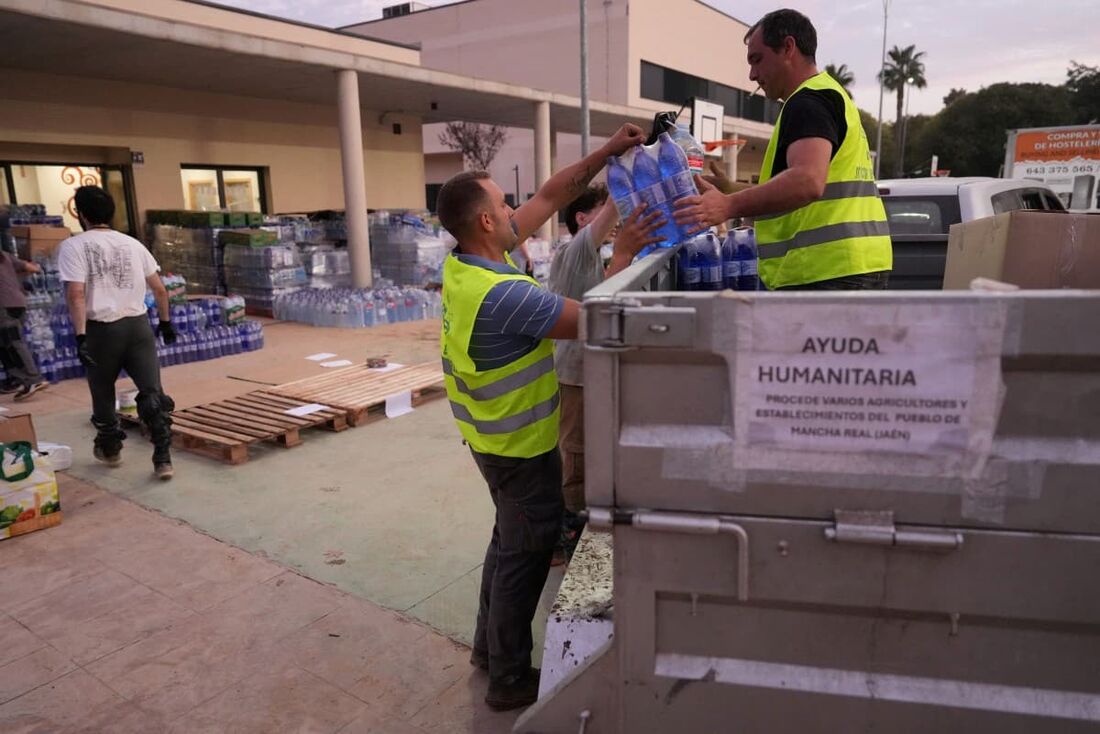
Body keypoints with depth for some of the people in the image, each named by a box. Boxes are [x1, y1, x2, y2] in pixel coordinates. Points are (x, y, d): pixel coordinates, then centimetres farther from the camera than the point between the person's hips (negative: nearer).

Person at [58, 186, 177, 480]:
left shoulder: (74, 245, -4)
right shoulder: (132, 243, 10)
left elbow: (76, 293, -16)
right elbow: (159, 289, 12)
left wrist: (80, 335, -17)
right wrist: (165, 322, 24)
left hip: (102, 329, -2)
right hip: (138, 325, 3)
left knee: (103, 393, 19)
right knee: (152, 393, -2)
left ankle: (110, 449, 36)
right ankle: (163, 459, -7)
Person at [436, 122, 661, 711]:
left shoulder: (464, 261, -3)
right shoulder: (504, 294, -31)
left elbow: (550, 197, 2)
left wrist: (605, 153, 0)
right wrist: (624, 253, -13)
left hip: (493, 434, 9)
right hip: (521, 443, -9)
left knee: (510, 539, 24)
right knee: (526, 552, 7)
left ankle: (488, 646, 39)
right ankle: (510, 679, 23)